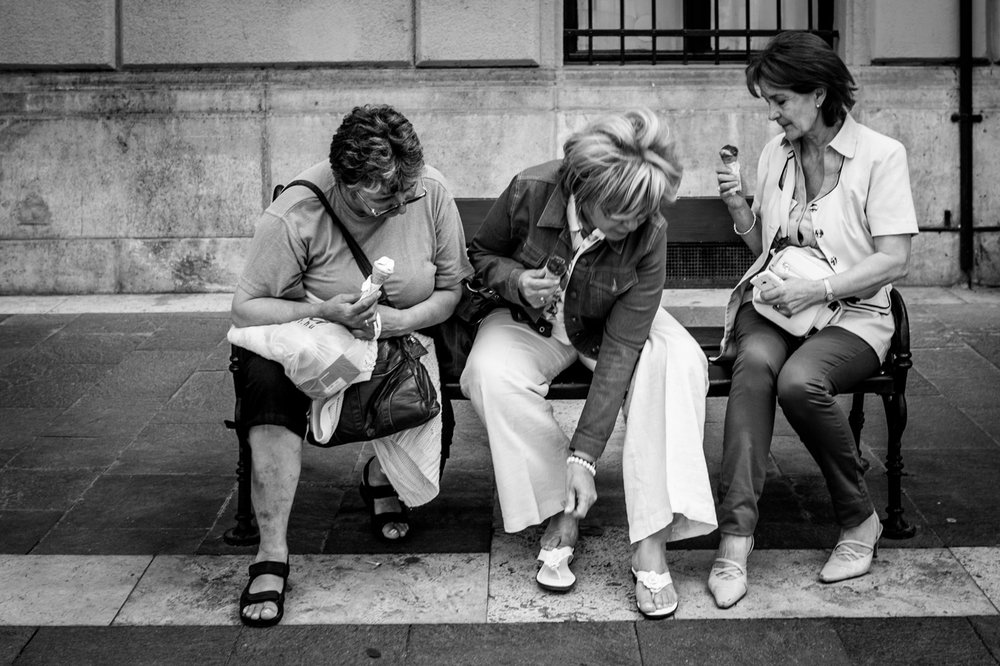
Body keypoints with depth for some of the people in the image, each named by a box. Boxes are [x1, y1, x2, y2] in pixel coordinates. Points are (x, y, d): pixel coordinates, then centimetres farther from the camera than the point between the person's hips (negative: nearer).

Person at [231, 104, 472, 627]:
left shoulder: (430, 193, -14)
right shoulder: (295, 216, -24)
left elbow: (451, 290, -3)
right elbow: (244, 309, -19)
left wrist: (401, 320, -23)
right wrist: (324, 311, -34)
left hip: (401, 339, 2)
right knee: (268, 381, -34)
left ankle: (379, 478, 19)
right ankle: (272, 555, -25)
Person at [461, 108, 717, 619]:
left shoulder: (649, 237, -28)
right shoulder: (530, 192, -26)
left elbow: (620, 351, -28)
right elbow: (478, 254, -4)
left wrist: (584, 455, -31)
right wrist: (515, 280, -29)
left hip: (614, 327, 0)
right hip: (531, 323, 0)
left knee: (679, 363, -30)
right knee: (491, 373, -34)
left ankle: (651, 542, -29)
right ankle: (559, 513, -17)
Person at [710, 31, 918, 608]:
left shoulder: (881, 155, -4)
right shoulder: (776, 154, 12)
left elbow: (895, 258, -10)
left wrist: (817, 290, -21)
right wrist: (739, 208, 0)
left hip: (851, 312, -4)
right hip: (774, 303, 4)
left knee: (800, 379, -35)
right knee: (755, 361, -32)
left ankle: (860, 520, -12)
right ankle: (736, 533, -38)